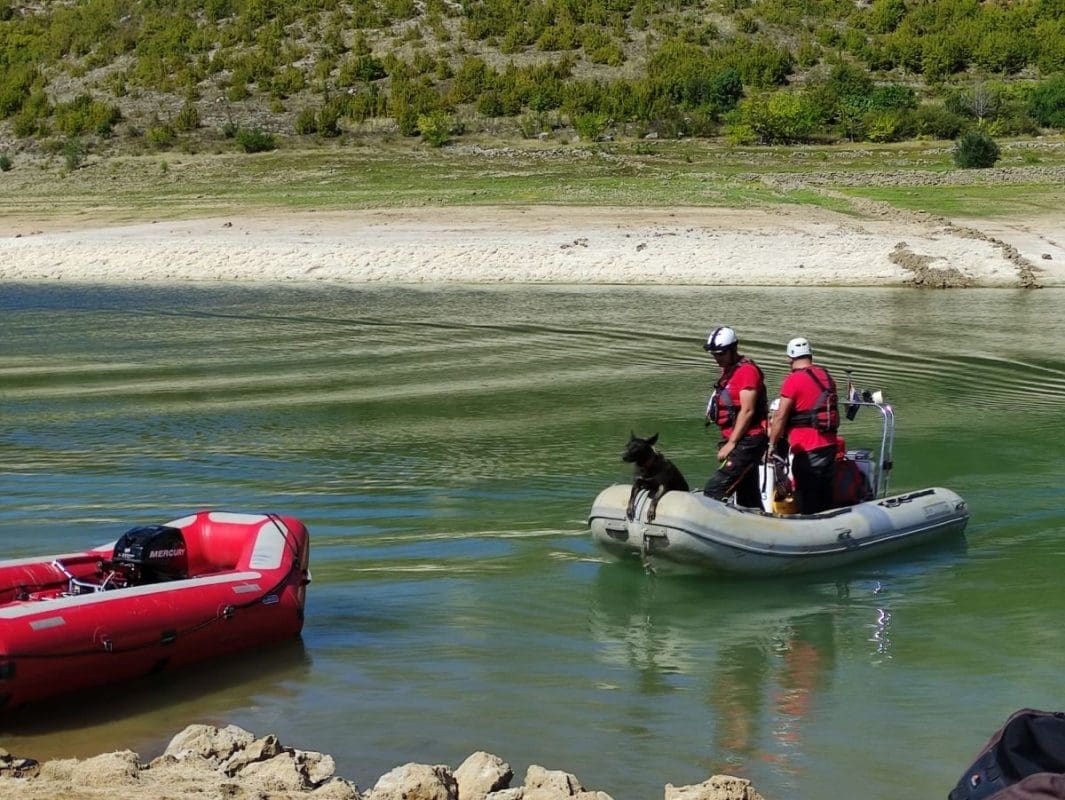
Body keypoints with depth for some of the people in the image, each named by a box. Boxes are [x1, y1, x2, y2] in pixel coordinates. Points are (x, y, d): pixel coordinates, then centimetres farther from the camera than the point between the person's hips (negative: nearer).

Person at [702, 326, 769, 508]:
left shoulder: (747, 371, -12)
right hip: (735, 440, 10)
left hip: (747, 442, -10)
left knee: (714, 490, -17)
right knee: (749, 497, 11)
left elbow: (747, 411, -18)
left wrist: (731, 443, -18)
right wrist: (726, 442, 15)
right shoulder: (728, 370, 18)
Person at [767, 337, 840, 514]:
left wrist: (772, 445, 0)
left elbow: (780, 417, -10)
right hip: (830, 445, 8)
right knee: (825, 498, 14)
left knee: (808, 502, -3)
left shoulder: (793, 380, -12)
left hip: (807, 449, -7)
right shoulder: (826, 376, 11)